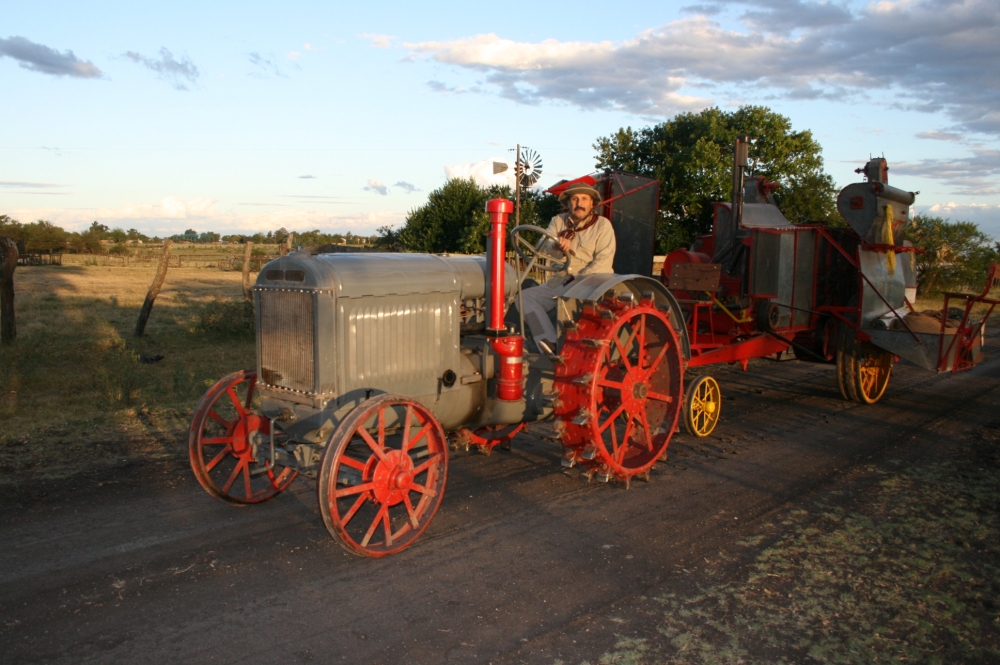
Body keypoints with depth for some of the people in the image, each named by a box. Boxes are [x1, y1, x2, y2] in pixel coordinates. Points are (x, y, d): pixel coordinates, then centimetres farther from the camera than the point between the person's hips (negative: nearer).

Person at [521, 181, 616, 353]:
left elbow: (603, 262, -11)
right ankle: (549, 345, -32)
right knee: (526, 297, -15)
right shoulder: (558, 221, 12)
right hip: (560, 281, 5)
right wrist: (557, 246, -26)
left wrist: (578, 280, -23)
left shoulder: (602, 225, 0)